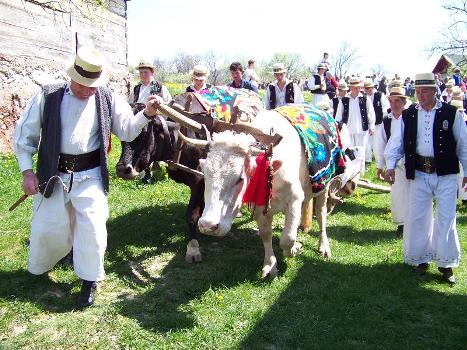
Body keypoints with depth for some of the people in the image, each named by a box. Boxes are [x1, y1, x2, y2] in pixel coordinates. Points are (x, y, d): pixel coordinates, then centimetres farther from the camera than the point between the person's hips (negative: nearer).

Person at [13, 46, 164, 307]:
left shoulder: (108, 99, 3)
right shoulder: (48, 97, -1)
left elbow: (128, 131, 3)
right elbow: (24, 134, 3)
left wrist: (146, 114, -15)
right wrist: (27, 171, -3)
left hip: (90, 175, 0)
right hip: (53, 175, 1)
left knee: (92, 226, -8)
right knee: (46, 227, 10)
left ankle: (90, 281, 12)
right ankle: (39, 269, 42)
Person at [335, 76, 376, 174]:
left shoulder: (365, 99, 1)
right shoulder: (344, 100, 2)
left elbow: (371, 113, 6)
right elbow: (338, 116, 6)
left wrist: (371, 126, 3)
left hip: (362, 130, 0)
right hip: (347, 131, 0)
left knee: (361, 152, 6)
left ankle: (361, 173, 17)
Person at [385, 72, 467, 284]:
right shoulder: (408, 115, 5)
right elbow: (397, 141, 5)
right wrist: (390, 165, -8)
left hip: (446, 174, -2)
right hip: (419, 174, 2)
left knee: (446, 218, 1)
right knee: (417, 217, 7)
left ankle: (445, 263, 16)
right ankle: (422, 258, 24)